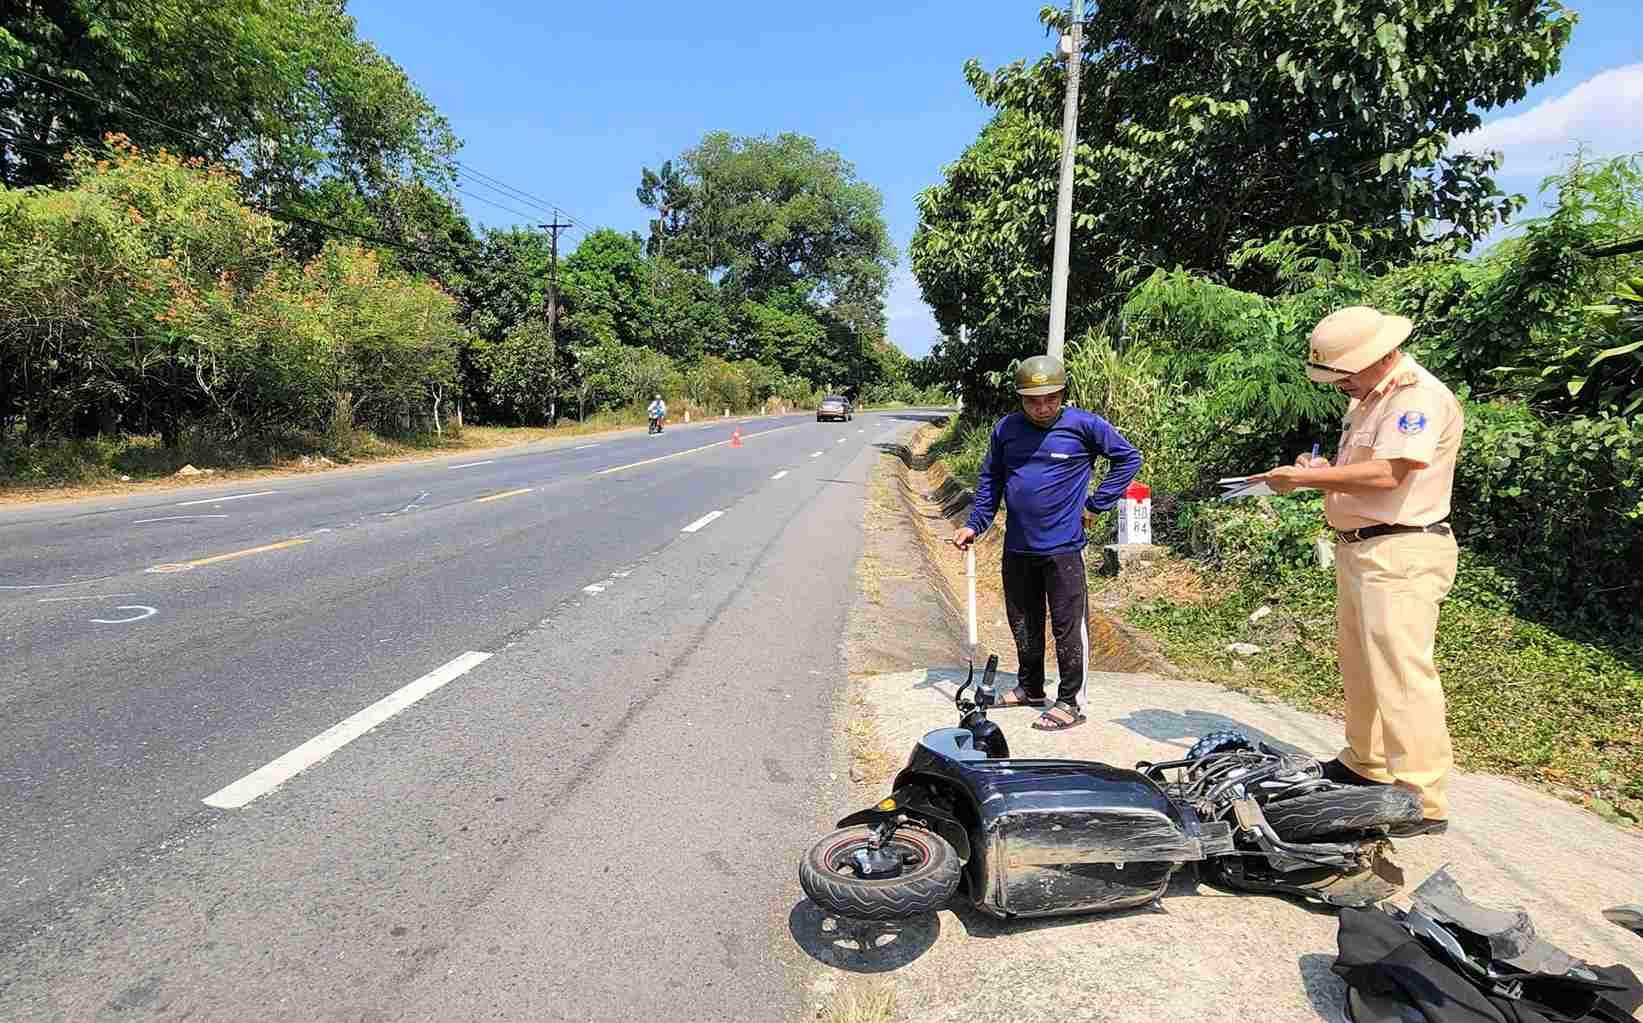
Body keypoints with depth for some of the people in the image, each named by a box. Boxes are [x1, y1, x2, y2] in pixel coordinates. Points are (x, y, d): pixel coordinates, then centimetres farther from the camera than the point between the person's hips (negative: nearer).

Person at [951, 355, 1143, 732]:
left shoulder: (1084, 425, -7)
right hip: (1017, 548, 5)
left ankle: (1069, 703, 16)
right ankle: (1030, 688, 35)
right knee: (1023, 625, 17)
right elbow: (990, 480, 13)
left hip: (1063, 548, -4)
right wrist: (975, 524, 4)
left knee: (1069, 627, 3)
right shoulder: (1006, 429, 4)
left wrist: (1095, 504, -3)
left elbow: (1129, 458, 2)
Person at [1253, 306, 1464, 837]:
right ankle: (1366, 765, 33)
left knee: (1400, 674, -9)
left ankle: (1423, 803, -1)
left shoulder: (1420, 397, -15)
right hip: (1359, 549, 10)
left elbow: (1386, 475, -26)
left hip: (1401, 555, -10)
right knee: (1359, 664, 18)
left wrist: (1306, 477, -19)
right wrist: (1323, 470, 3)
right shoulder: (1366, 398, 17)